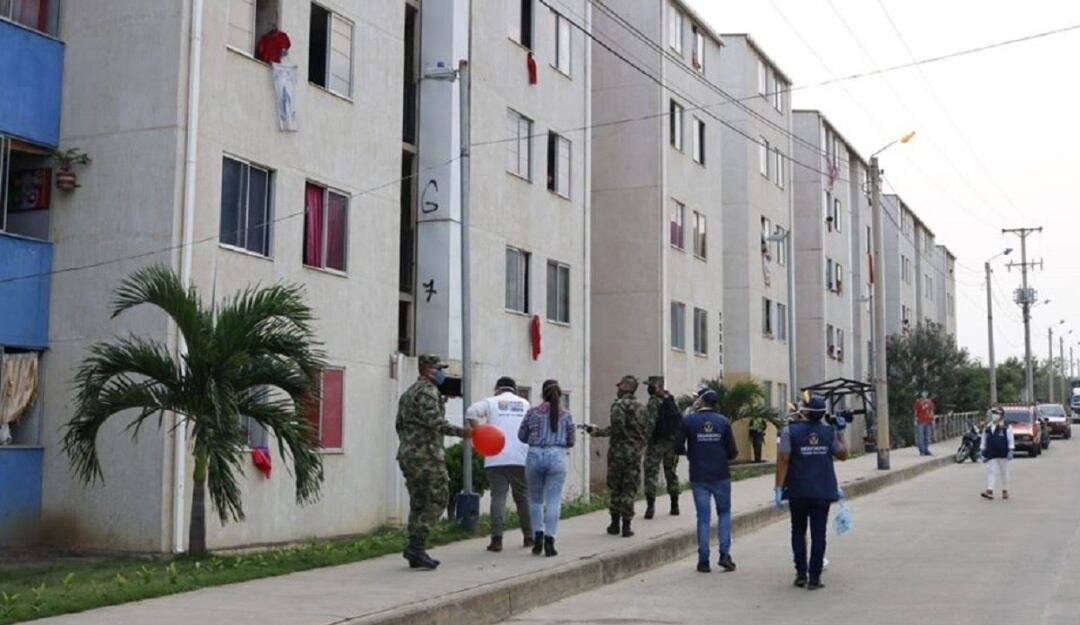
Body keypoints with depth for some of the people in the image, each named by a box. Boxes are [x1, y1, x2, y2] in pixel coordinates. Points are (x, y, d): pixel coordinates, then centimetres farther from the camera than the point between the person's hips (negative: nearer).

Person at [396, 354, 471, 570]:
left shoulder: (408, 393, 22)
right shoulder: (427, 391, -9)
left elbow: (399, 424, 26)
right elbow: (433, 420, -23)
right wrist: (458, 431, -28)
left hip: (407, 454, 10)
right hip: (426, 454, -10)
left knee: (418, 504, 11)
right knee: (437, 499, -7)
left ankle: (416, 553, 10)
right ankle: (416, 545, -14)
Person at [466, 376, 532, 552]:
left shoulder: (491, 402, 7)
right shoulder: (525, 404, 14)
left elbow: (471, 412, -11)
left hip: (496, 458, -2)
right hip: (521, 458, 2)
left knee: (498, 496, -3)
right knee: (523, 497, 14)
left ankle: (497, 538, -15)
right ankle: (529, 536, 22)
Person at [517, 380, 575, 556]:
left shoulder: (533, 412, 1)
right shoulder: (566, 415, 4)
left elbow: (522, 436, 7)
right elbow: (570, 442, 9)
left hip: (535, 456, 1)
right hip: (557, 457, -1)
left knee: (535, 499, 15)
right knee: (553, 500, 1)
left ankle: (538, 534, 5)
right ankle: (549, 540, -4)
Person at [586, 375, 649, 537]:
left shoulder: (619, 404, -8)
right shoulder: (639, 407, 12)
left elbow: (617, 427, -20)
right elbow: (646, 431, 13)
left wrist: (599, 432, -10)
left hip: (618, 451, -4)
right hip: (635, 453, 5)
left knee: (614, 488, 8)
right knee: (629, 489, 6)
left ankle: (615, 523, 12)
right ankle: (626, 526, 3)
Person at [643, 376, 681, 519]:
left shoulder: (654, 402, -11)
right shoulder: (671, 400, 12)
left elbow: (650, 423, -20)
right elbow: (681, 420, 14)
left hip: (657, 442, -7)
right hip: (672, 442, 7)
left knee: (651, 474, -6)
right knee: (671, 473, 16)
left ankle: (650, 506, -15)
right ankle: (675, 506, 18)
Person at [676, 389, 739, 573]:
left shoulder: (688, 421, -6)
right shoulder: (723, 421, -2)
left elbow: (678, 446, -10)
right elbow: (732, 452, -4)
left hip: (699, 477, 0)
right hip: (721, 476, 0)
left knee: (703, 517, 5)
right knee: (724, 513, 15)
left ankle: (703, 561, 5)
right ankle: (724, 554, 3)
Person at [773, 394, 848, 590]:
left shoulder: (790, 431, -7)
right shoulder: (829, 432, 0)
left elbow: (783, 461, -11)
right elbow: (842, 454, 13)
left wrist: (779, 488, -9)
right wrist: (840, 433, 23)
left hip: (798, 491, -1)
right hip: (823, 491, 1)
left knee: (798, 532, 13)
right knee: (818, 534, 3)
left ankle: (801, 575, 14)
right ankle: (814, 577, 1)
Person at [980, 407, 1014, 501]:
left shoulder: (1007, 427, -3)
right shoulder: (987, 428, 8)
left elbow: (1011, 440, -4)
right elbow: (984, 441, 15)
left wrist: (1010, 451, -11)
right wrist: (982, 451, 12)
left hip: (1003, 454, -3)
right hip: (991, 455, 3)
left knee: (1004, 472, 7)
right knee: (991, 471, -6)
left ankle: (1005, 491, 18)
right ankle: (989, 491, -13)